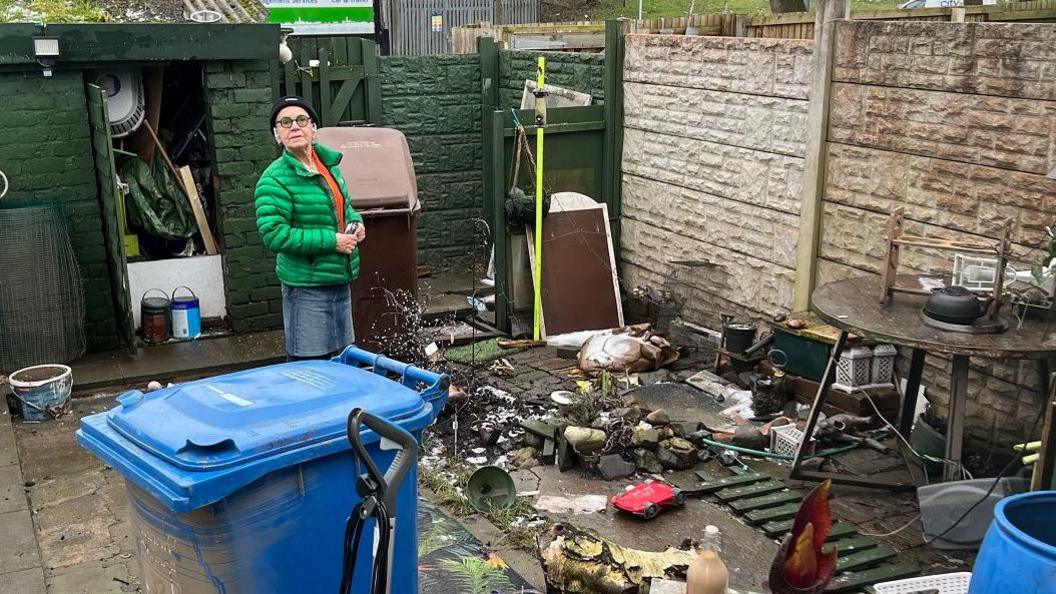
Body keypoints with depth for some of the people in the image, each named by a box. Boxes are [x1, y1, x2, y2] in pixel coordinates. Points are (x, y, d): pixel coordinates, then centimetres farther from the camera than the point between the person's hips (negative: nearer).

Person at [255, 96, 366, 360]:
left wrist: (355, 221, 1)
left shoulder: (329, 164, 8)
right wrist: (332, 241, -22)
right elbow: (274, 235, -23)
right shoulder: (275, 178, -15)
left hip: (340, 280, 8)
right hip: (306, 288, -8)